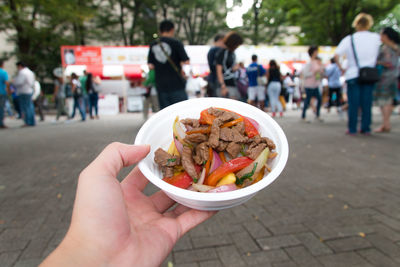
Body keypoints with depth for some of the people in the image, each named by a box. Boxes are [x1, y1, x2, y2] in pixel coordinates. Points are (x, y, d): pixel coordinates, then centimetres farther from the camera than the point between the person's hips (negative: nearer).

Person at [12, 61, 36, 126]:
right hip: (30, 91, 9)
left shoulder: (22, 72, -12)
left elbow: (18, 82, -18)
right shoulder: (30, 72, 18)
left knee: (25, 107, -6)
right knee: (30, 107, 9)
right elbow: (33, 83, 21)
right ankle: (32, 122, 12)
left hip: (23, 92, -9)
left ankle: (28, 122, -5)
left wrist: (13, 82, 1)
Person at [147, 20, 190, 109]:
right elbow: (186, 62, -7)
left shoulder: (153, 45, 8)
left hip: (160, 85, 5)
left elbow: (150, 66, 9)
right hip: (176, 84, -4)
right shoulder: (176, 43, -5)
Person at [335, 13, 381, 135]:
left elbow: (336, 55, -11)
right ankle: (366, 128, 12)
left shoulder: (349, 39, -4)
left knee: (353, 103, 3)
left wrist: (341, 68, -1)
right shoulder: (376, 38, 3)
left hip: (353, 75, -2)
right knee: (367, 102, 7)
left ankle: (352, 129, 5)